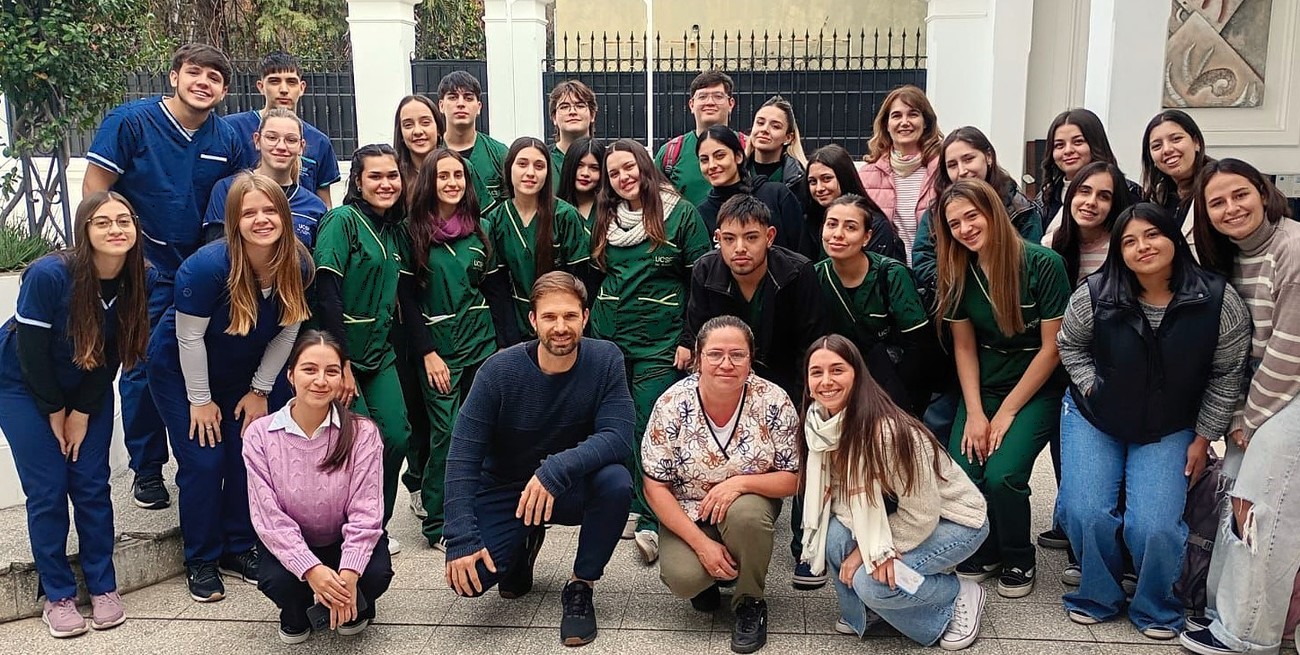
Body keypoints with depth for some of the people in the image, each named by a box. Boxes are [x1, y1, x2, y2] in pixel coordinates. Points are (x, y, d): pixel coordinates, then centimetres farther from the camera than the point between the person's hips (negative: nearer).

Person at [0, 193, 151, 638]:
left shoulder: (138, 282, -17)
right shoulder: (48, 275, -29)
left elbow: (112, 353, -9)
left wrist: (82, 413, -7)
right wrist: (55, 411, -11)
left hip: (88, 389, 3)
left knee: (92, 486, 2)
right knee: (47, 492, -4)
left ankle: (103, 587, 14)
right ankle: (58, 596, 9)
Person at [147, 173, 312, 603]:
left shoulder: (297, 265, -19)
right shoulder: (207, 266, -32)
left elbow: (287, 331, -6)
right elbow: (190, 338, -22)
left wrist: (259, 391, -3)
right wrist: (200, 400, -14)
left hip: (242, 373, 4)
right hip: (181, 371, -4)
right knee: (204, 460, -8)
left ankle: (239, 548, 19)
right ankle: (201, 561, 9)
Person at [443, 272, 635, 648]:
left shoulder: (605, 360, -15)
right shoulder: (499, 371, -18)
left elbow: (618, 437, -25)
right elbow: (462, 458, -19)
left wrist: (555, 470, -40)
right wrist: (461, 539, -28)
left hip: (573, 489, 0)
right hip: (504, 491, 0)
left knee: (616, 481, -32)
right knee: (466, 576, -22)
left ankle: (581, 587, -8)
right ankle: (523, 546, 15)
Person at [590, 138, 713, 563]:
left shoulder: (681, 214, -4)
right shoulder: (605, 219, 11)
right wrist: (589, 331, 15)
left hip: (660, 344, -5)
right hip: (609, 339, 5)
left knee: (649, 429, -9)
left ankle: (651, 523, -4)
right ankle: (634, 507, 20)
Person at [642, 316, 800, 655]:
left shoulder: (773, 402, -17)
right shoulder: (672, 404, -17)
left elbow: (793, 478, -11)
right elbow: (656, 486, -13)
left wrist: (740, 483, -30)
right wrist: (702, 543, -21)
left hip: (751, 506, 0)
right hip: (688, 513, 0)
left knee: (744, 512, -35)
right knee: (683, 577, -28)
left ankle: (750, 602, -7)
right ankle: (707, 579, 12)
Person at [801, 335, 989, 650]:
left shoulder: (888, 431, -33)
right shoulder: (821, 426, -11)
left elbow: (922, 515, -26)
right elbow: (839, 492, -9)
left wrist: (865, 551, -18)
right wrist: (873, 546, -26)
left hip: (957, 519, -6)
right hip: (893, 512, 6)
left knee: (872, 582, -24)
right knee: (834, 535, -21)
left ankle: (960, 596, 2)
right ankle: (860, 613, 6)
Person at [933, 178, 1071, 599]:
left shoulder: (1043, 265, -16)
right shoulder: (958, 273, -2)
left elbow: (1052, 347, -13)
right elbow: (964, 347, 2)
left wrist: (1006, 412, -13)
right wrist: (974, 414, -9)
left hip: (1036, 390, -4)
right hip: (983, 388, 4)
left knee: (1001, 475, -23)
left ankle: (1018, 560, 6)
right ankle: (983, 554, 12)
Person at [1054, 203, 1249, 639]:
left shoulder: (1218, 300, -16)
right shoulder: (1095, 295, -17)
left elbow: (1226, 375, -5)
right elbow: (1069, 345, 3)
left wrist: (1203, 438, -2)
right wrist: (1092, 388, -8)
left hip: (1169, 430, 0)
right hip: (1093, 419, 1)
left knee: (1155, 527, -14)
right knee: (1087, 514, -12)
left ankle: (1156, 608, 16)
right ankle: (1097, 597, 17)